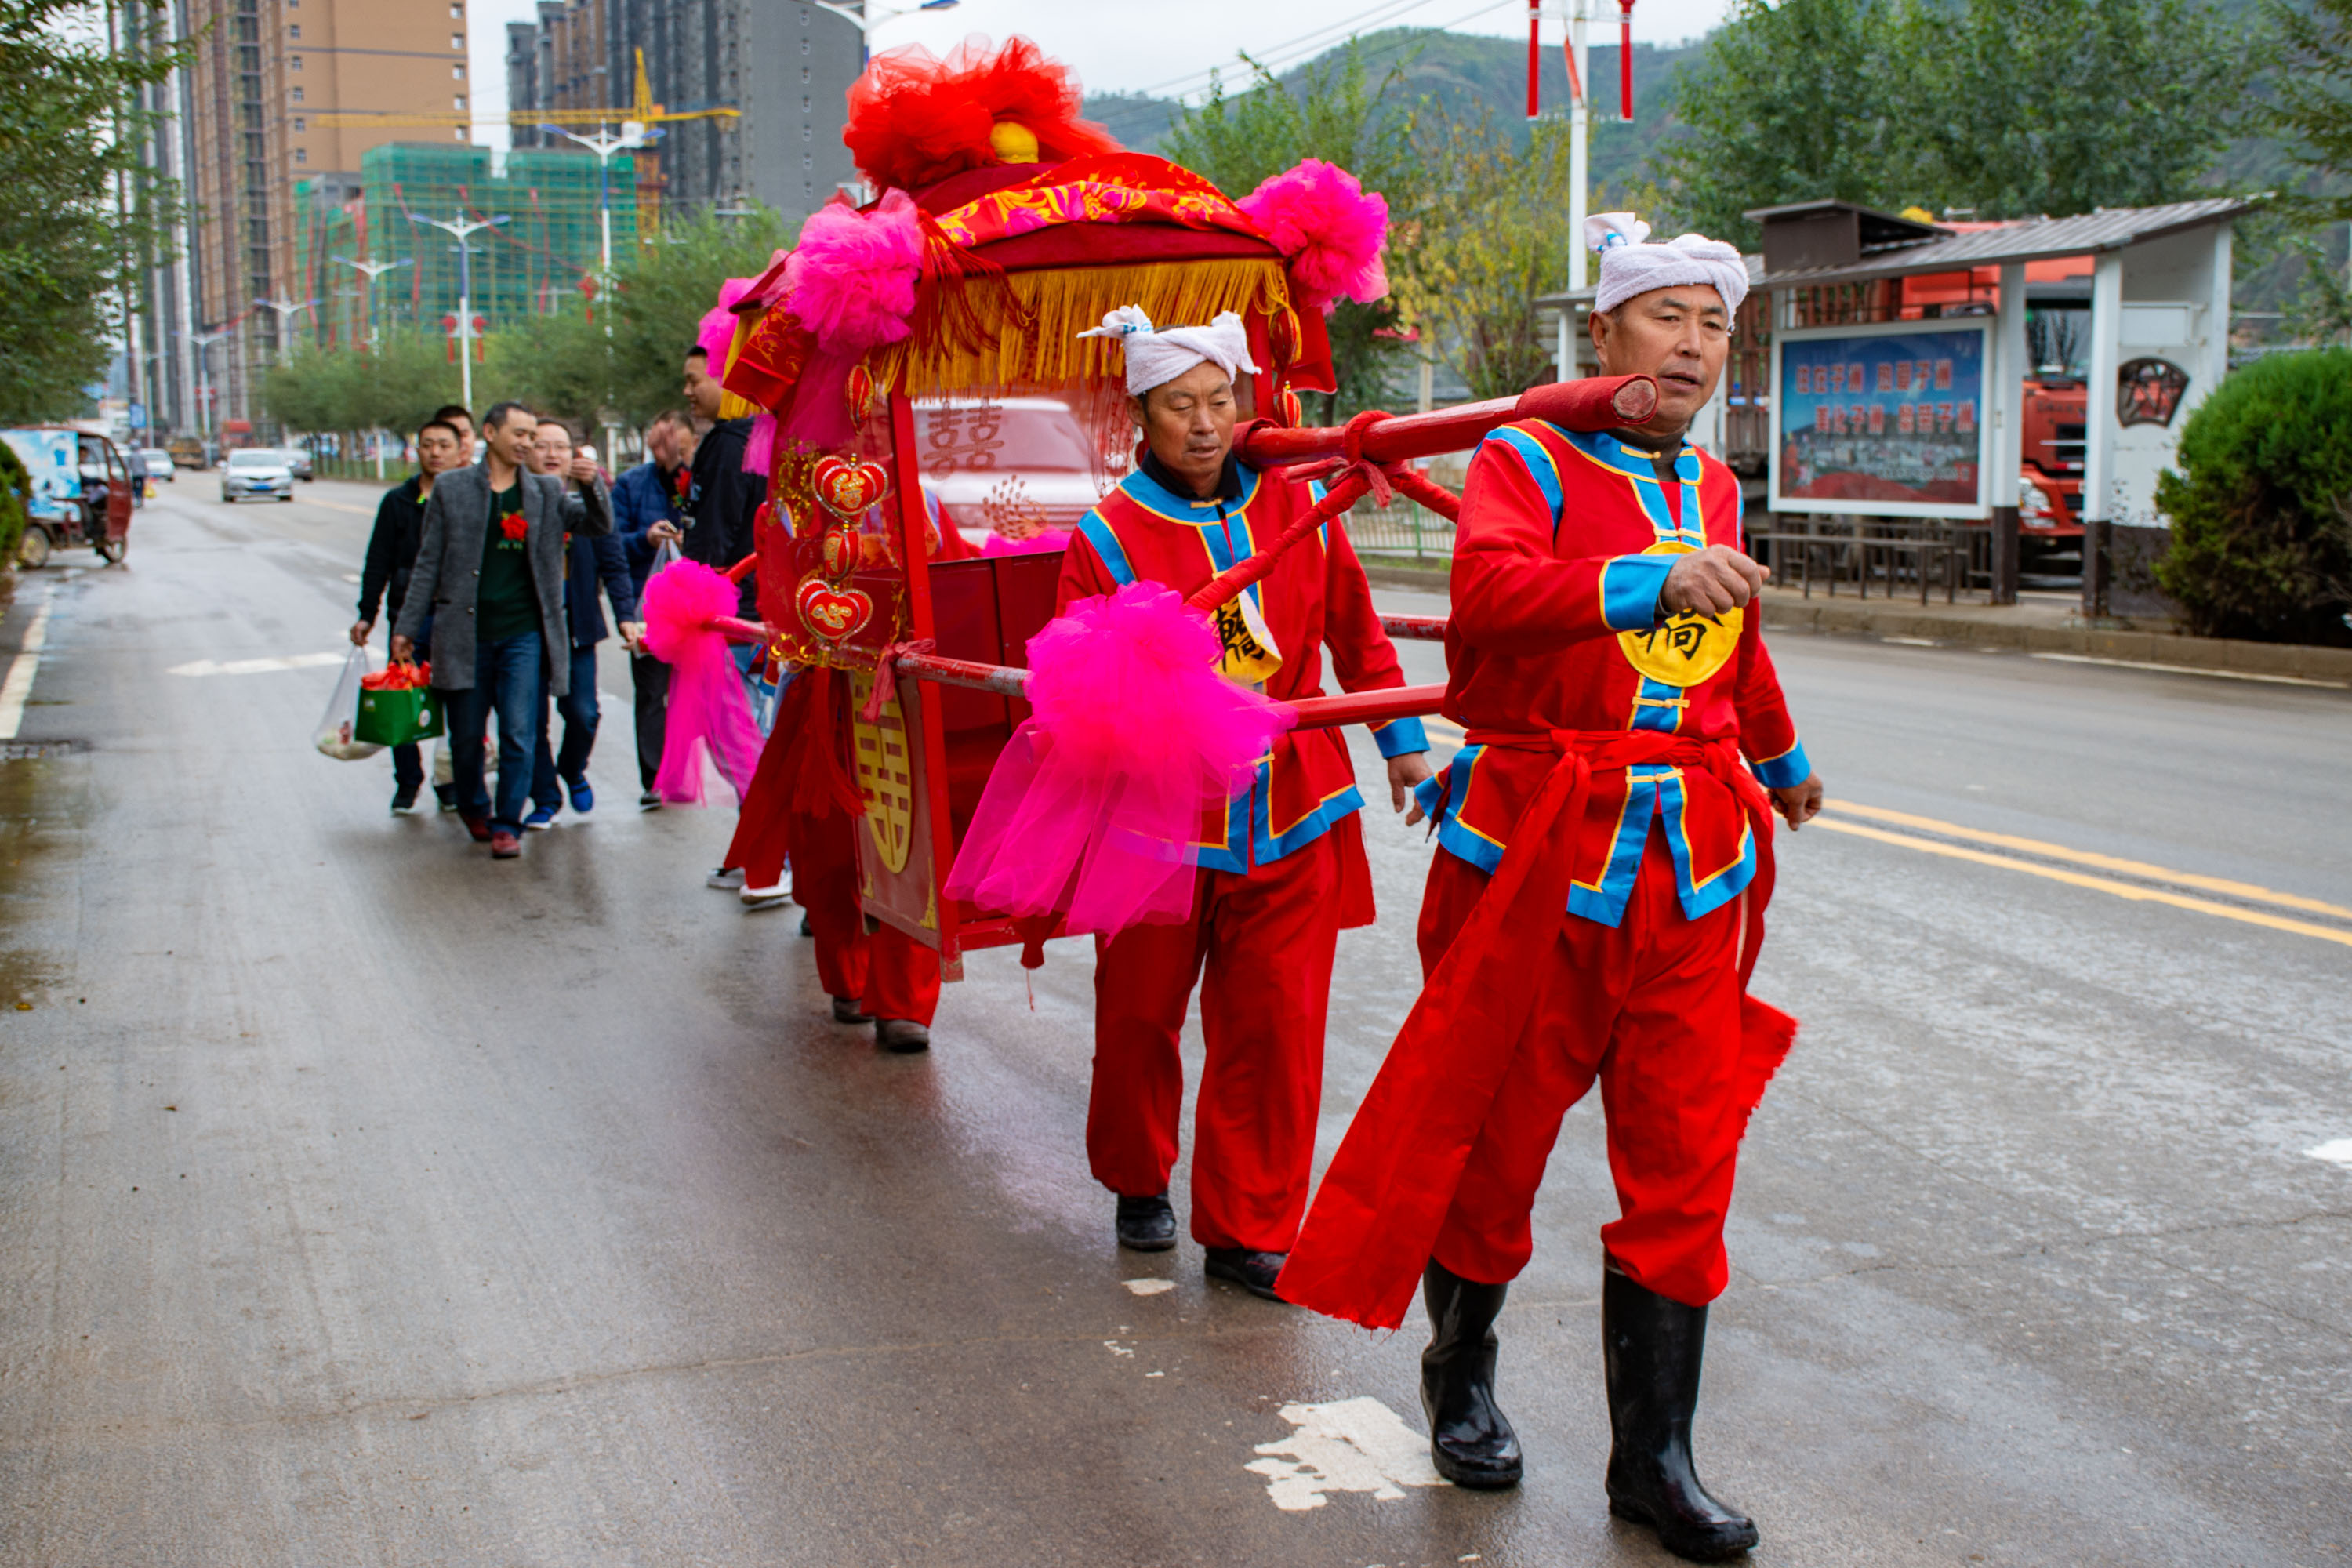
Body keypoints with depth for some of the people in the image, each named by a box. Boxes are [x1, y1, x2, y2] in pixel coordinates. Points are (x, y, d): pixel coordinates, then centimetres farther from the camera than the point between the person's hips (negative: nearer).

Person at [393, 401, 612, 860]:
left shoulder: (547, 492, 8)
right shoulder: (452, 488, 5)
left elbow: (599, 525, 1)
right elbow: (429, 563, 7)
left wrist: (590, 485, -19)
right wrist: (407, 627, 5)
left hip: (523, 633, 0)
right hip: (465, 634, 0)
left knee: (519, 735, -6)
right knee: (465, 736, 10)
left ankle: (507, 824, 5)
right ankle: (474, 809, 33)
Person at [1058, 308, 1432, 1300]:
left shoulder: (1295, 506, 4)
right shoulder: (1109, 538, -6)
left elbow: (1354, 633, 15)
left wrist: (1402, 742, 18)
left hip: (1289, 813, 2)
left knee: (1276, 1027, 2)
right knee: (1139, 1017, 11)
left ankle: (1247, 1230, 15)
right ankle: (1138, 1183, 38)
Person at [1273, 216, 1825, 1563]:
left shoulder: (1715, 490, 14)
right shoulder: (1530, 464, -5)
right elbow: (1488, 590, -27)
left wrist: (1783, 761, 47)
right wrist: (1652, 581, -38)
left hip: (1692, 858, 5)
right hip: (1538, 848, -5)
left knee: (1684, 1156, 3)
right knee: (1494, 1129, 8)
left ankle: (1656, 1454, 14)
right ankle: (1462, 1378, 33)